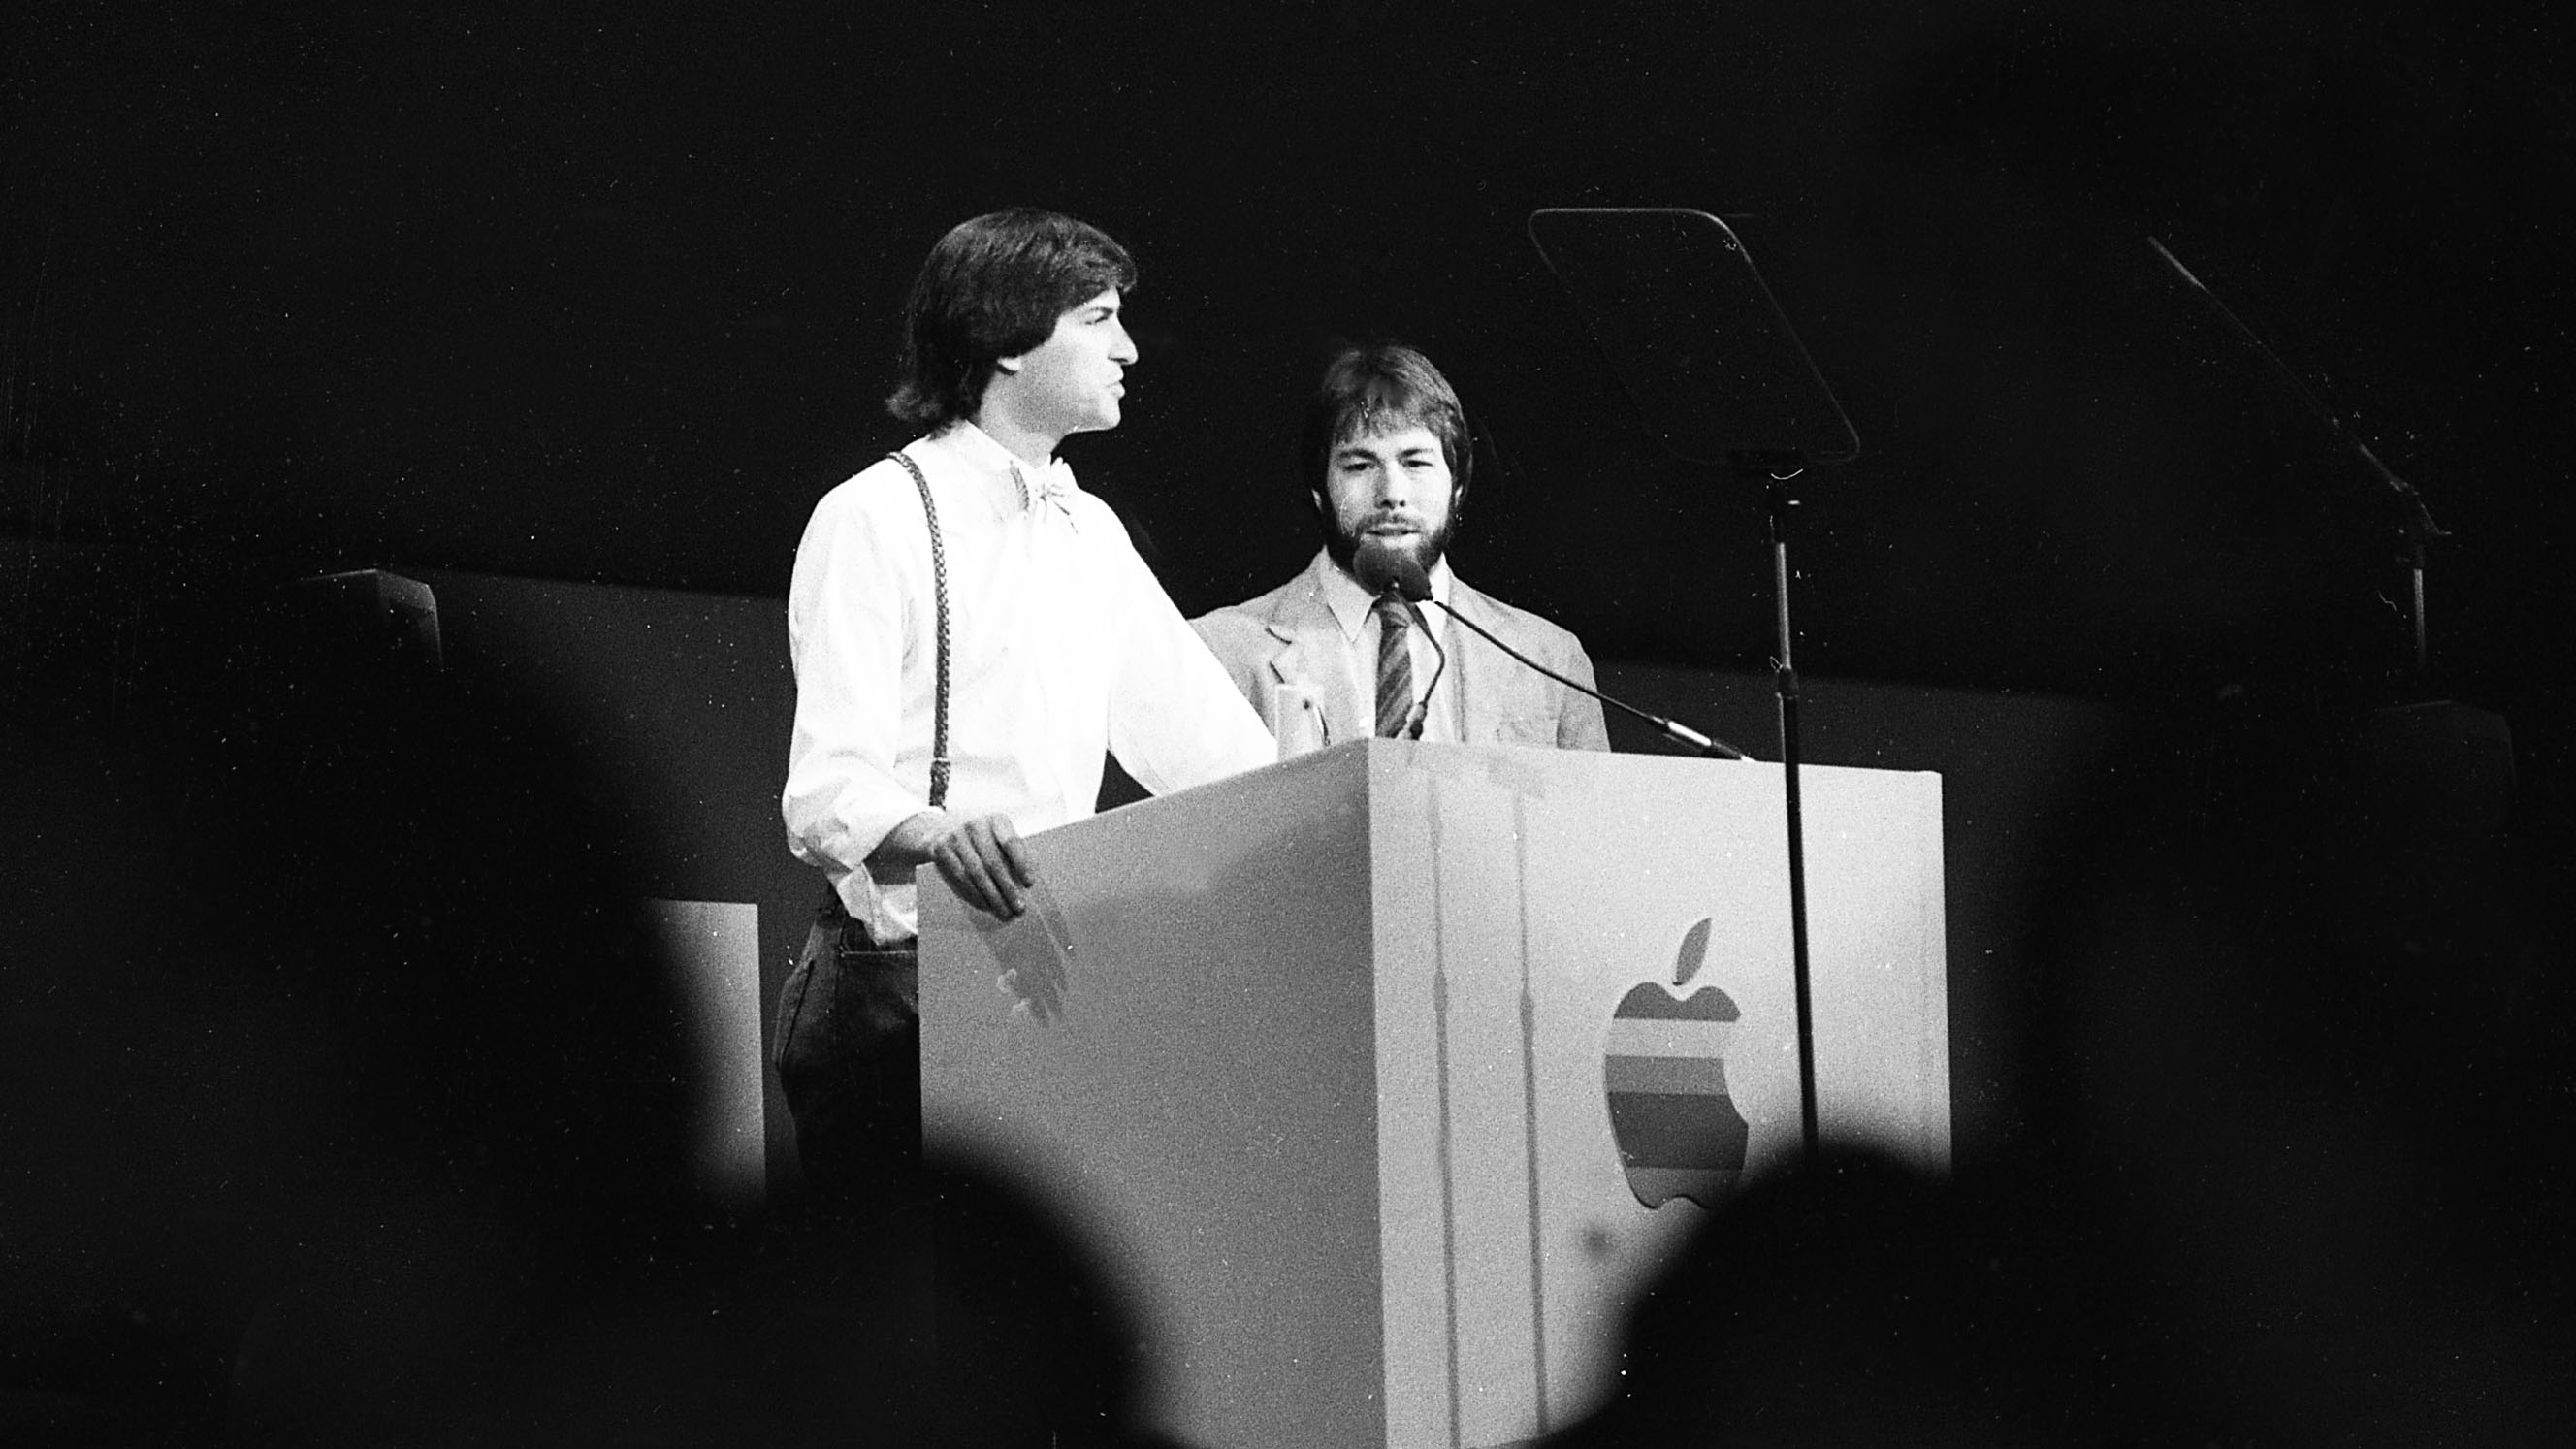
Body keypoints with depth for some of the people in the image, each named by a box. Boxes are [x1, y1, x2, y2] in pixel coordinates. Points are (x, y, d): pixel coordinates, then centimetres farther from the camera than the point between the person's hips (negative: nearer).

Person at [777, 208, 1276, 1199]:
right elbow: (828, 798, -16)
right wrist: (941, 834, -36)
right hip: (901, 994, -6)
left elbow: (1207, 743, 19)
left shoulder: (1091, 532, 18)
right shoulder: (876, 520, -5)